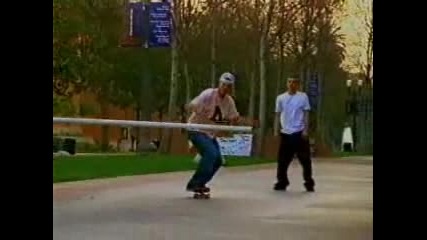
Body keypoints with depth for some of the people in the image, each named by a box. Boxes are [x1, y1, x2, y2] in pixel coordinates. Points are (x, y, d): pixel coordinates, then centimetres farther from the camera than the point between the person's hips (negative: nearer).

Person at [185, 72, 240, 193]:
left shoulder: (229, 101, 0)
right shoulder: (208, 94, -20)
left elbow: (233, 119, 7)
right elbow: (191, 106, -27)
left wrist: (234, 119, -18)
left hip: (211, 134, 8)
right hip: (196, 130, -8)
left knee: (217, 160, 3)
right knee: (211, 153, -25)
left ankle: (195, 184, 14)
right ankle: (197, 183, -16)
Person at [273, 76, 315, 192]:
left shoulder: (303, 97, -1)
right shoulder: (281, 98, 6)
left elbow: (306, 114, -1)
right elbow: (278, 115, 9)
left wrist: (305, 130, -8)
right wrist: (276, 130, 2)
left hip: (299, 132, -3)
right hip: (285, 132, 3)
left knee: (305, 159, 0)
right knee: (282, 159, 4)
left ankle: (309, 183, 8)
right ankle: (282, 182, 13)